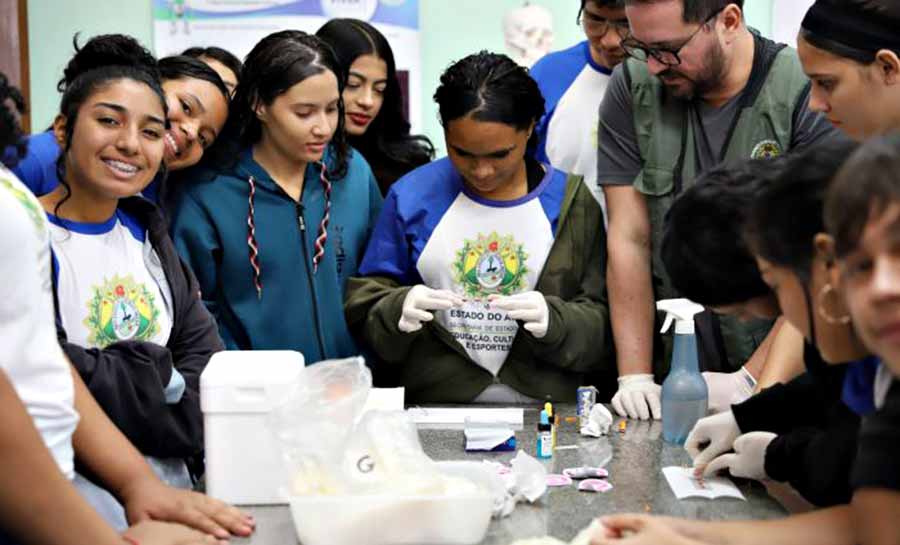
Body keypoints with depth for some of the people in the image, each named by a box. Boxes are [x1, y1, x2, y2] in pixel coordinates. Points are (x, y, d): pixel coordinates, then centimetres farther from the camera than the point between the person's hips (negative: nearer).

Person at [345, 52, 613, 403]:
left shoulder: (571, 202, 4)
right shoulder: (411, 195, 5)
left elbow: (599, 328, 3)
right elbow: (363, 305, 7)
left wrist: (553, 321, -16)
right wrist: (399, 310, -13)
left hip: (540, 411, -1)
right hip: (431, 402, 1)